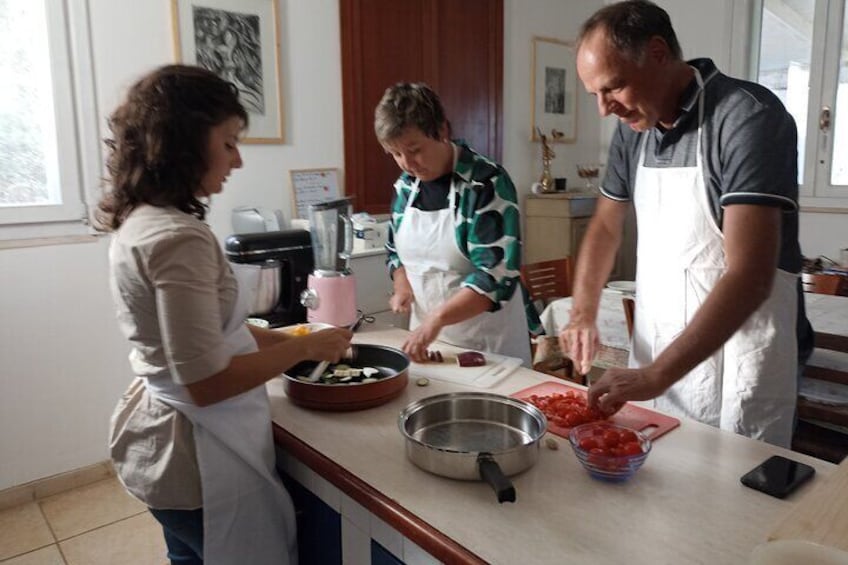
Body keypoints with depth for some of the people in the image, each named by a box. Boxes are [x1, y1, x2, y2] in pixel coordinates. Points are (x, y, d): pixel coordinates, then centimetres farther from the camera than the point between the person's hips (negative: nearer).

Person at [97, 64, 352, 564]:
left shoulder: (141, 222, 3)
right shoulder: (178, 237, -27)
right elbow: (207, 383, -28)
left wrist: (285, 339, 5)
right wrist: (306, 348, -17)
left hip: (163, 435, 9)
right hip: (198, 454, -9)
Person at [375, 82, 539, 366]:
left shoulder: (486, 183, -18)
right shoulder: (406, 185, 2)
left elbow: (497, 275, -23)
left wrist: (437, 317, -29)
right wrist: (402, 287, -2)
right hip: (427, 332, 6)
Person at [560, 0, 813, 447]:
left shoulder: (748, 117, -17)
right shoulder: (633, 129, 2)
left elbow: (750, 276, -25)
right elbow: (606, 227, 13)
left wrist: (656, 375, -31)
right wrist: (583, 314, -1)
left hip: (736, 371, -5)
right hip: (656, 360, 6)